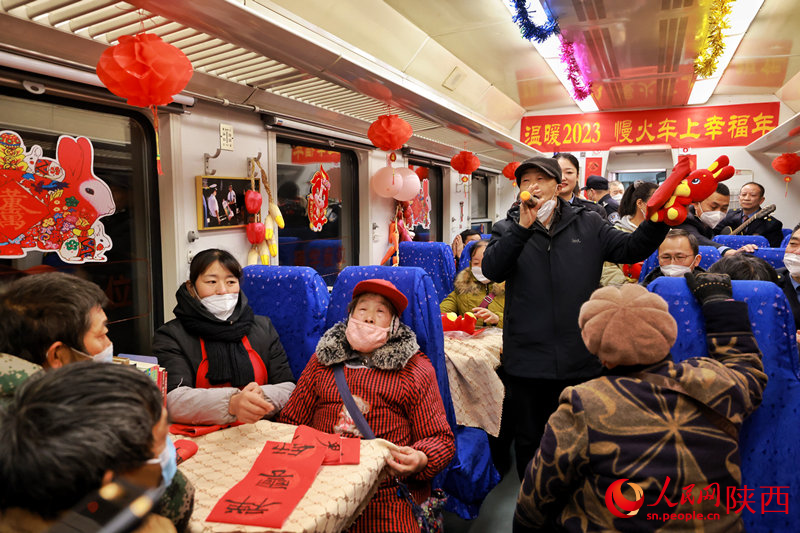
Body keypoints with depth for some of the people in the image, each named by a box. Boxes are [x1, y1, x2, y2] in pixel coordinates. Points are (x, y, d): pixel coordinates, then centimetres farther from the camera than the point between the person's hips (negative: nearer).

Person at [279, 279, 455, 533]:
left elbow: (441, 439, 5)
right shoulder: (322, 359, 17)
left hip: (387, 492, -1)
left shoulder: (415, 368, 9)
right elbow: (290, 421, 16)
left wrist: (420, 460, -17)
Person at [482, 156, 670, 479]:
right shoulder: (508, 229, 2)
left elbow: (631, 248, 3)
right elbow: (492, 270, -15)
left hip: (579, 357, 1)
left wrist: (657, 221, -14)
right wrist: (522, 228, -24)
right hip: (528, 357, -1)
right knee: (528, 438, 15)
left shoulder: (587, 225, 8)